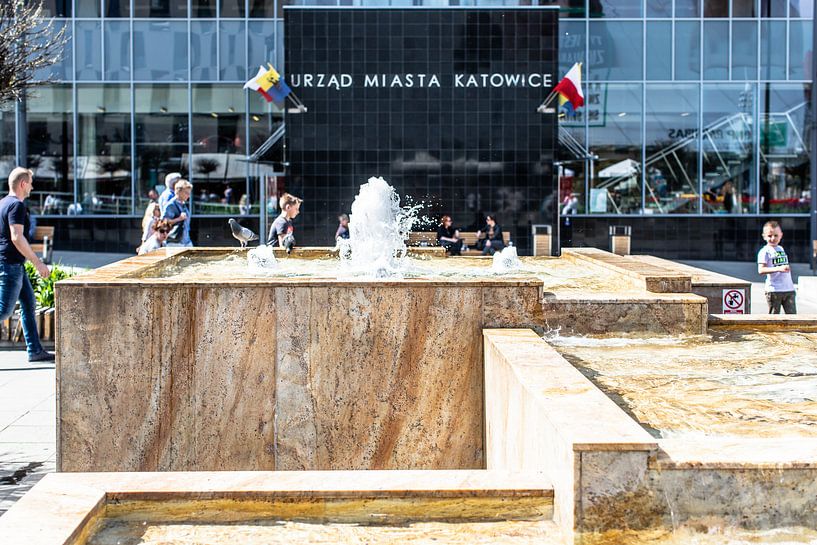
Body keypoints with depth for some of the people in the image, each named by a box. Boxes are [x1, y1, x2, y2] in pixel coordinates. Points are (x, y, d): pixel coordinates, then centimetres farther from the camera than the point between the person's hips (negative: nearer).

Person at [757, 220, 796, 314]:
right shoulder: (765, 251, -7)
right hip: (774, 290, -6)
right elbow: (761, 270, -21)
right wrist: (778, 268, -30)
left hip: (789, 289, 6)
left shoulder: (781, 249, 16)